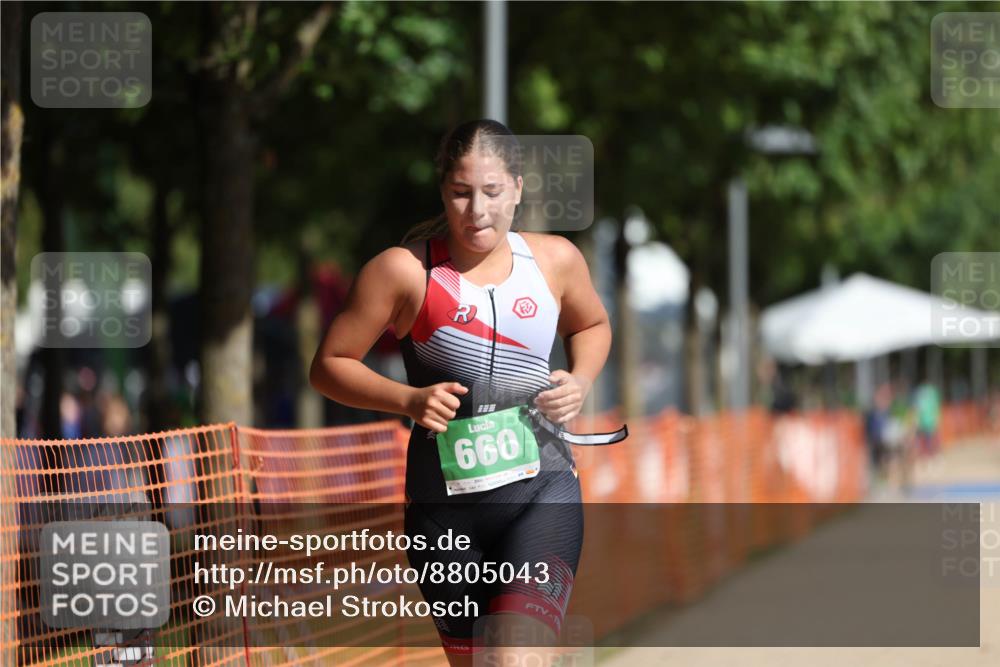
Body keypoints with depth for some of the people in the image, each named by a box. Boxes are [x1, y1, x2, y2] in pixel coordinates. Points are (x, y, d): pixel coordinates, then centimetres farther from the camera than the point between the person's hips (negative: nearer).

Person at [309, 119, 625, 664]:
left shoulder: (555, 260, 2)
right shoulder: (404, 270, -6)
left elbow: (592, 325, 24)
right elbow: (328, 366, -1)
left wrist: (581, 380, 3)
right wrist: (408, 399, -17)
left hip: (542, 492, 0)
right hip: (444, 503, 0)